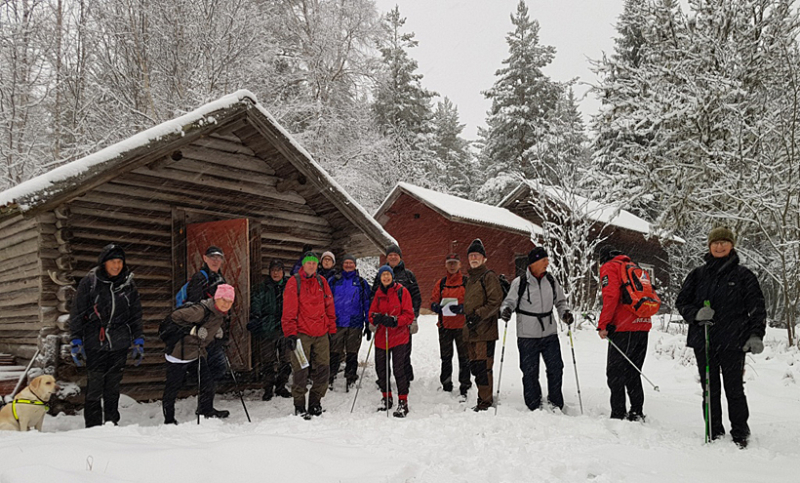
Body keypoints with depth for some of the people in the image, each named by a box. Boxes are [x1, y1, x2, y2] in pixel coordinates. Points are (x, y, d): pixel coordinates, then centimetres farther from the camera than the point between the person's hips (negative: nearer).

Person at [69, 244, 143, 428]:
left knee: (113, 388, 9)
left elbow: (136, 315, 15)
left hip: (119, 344, 3)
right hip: (94, 344, -2)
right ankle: (93, 426, 5)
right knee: (94, 388, -5)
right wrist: (76, 342, -3)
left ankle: (112, 423, 18)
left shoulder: (128, 283, 7)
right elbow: (76, 314, 2)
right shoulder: (89, 282, -1)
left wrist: (139, 342, 12)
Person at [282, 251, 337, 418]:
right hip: (301, 333, -4)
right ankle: (299, 406, 11)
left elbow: (329, 307, 15)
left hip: (321, 334, 4)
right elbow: (289, 311, -6)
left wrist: (332, 330, 12)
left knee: (323, 368, 4)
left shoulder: (322, 282, 12)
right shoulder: (294, 282, -3)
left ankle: (315, 403, 19)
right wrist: (290, 333, -12)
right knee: (300, 371, -2)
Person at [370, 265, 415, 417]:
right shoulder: (378, 293, 11)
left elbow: (409, 315, -7)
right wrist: (376, 318, -13)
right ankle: (386, 398, 28)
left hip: (399, 336, -5)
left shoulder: (402, 291, -3)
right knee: (381, 368, 9)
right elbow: (372, 314, 11)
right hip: (381, 336, 5)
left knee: (399, 369, -7)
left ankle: (403, 402, 4)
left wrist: (394, 321, -22)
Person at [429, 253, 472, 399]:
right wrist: (435, 306, -12)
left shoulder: (466, 282, 0)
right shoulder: (441, 283, 11)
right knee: (445, 358, 11)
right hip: (445, 326, 3)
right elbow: (433, 300, 11)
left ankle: (464, 388, 8)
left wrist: (462, 307, -22)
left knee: (464, 357, 0)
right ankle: (446, 387, 23)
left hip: (462, 326, -3)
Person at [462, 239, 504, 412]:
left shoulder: (489, 276, -5)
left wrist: (479, 315, -19)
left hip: (485, 330, -9)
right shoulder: (470, 279, 21)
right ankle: (486, 398, 20)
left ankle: (485, 401, -3)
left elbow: (496, 302, -14)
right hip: (471, 331, 9)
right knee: (475, 366, 10)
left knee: (482, 366, -10)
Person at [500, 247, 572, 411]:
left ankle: (555, 404, 22)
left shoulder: (551, 280, 6)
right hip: (527, 336, -3)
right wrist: (506, 310, -23)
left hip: (549, 334, 4)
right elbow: (509, 301, -1)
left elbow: (560, 301, 18)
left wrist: (565, 312, 0)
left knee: (556, 368, 4)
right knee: (530, 372, 2)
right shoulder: (519, 282, -6)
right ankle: (534, 407, 16)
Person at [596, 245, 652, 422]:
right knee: (632, 373, 15)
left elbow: (611, 296, -15)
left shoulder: (609, 268, 1)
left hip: (624, 328, -7)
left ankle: (618, 414, -4)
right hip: (643, 326, 8)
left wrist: (603, 325, -13)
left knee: (615, 373, -2)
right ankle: (636, 412, 15)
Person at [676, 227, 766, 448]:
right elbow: (682, 301, 12)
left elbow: (757, 307, 3)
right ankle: (715, 434, 18)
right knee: (710, 390, 8)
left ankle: (740, 435, 15)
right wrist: (695, 313, -10)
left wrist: (756, 335, -9)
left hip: (733, 343, -2)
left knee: (734, 389, 1)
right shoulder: (698, 275, 10)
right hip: (703, 341, 3)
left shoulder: (743, 275, 4)